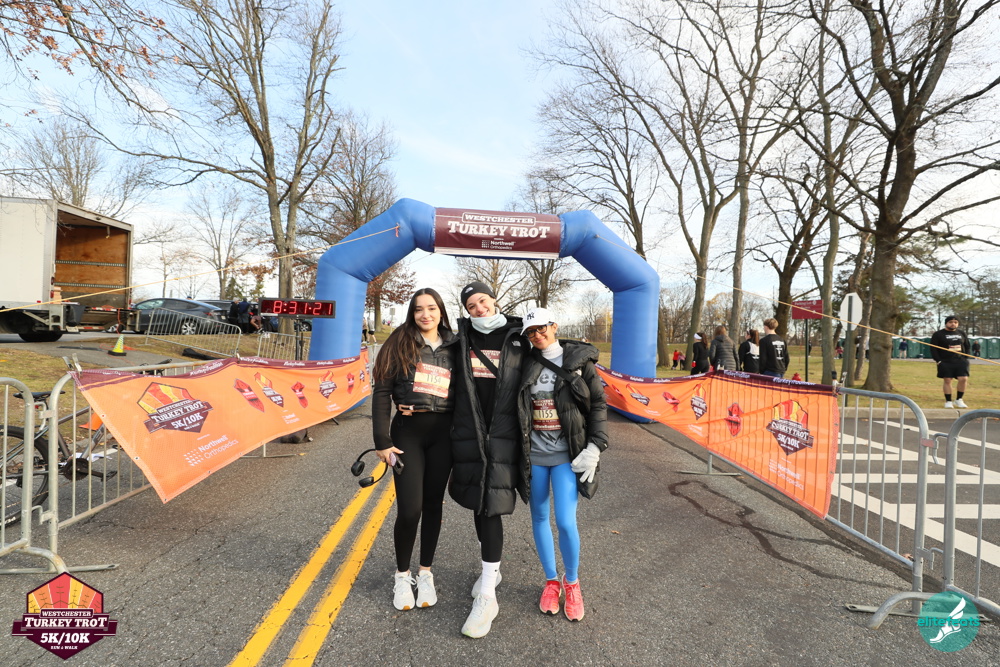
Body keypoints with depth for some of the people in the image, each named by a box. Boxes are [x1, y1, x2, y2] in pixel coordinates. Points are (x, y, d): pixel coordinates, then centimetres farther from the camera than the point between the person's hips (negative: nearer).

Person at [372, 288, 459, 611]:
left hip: (443, 433, 2)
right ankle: (402, 575, 22)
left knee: (433, 505, 11)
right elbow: (382, 392, -4)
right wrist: (382, 441, -9)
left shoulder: (454, 346, 7)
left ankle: (425, 573, 30)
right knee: (409, 509, -4)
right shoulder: (400, 343, -1)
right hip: (407, 432, -2)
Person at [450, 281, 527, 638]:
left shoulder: (516, 340, 1)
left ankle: (487, 595, 2)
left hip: (503, 435, -3)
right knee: (478, 503, 14)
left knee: (491, 506, -6)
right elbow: (452, 382, 14)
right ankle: (491, 568, 36)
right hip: (469, 433, 3)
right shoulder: (463, 338, 7)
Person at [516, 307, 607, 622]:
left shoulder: (579, 360, -3)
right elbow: (513, 408, 6)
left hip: (567, 454, -2)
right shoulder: (526, 365, 1)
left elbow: (599, 404, -1)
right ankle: (551, 581, 34)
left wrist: (594, 447, -8)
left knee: (566, 522, -6)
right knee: (539, 519, 12)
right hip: (533, 453, 3)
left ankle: (572, 582, 23)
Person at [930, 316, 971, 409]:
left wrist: (966, 358, 9)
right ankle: (948, 402, 8)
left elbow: (967, 346, 20)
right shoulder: (938, 334, -1)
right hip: (946, 362, -3)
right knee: (947, 381, 0)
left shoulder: (962, 333, 13)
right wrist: (938, 360, -10)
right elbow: (933, 348, -4)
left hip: (960, 361, 3)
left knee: (963, 379, -8)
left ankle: (959, 400, 7)